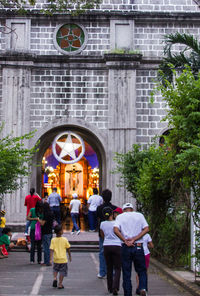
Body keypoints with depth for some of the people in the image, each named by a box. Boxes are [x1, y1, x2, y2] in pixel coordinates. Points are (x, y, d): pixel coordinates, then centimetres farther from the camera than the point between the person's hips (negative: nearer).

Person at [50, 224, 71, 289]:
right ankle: (60, 284, 9)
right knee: (62, 272, 9)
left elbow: (51, 250, -11)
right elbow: (68, 248, 2)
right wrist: (70, 256, 17)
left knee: (55, 269, 25)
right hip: (63, 259, -2)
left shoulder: (53, 240, -6)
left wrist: (51, 259, -9)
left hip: (56, 259, 2)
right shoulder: (64, 239, -8)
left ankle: (55, 278, 4)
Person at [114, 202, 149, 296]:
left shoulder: (120, 216, 6)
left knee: (126, 273, 7)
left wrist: (125, 241, -10)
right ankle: (143, 288, -13)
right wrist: (134, 239, -8)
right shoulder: (139, 215, 9)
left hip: (126, 247, 0)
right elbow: (146, 229, -4)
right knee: (141, 270, 11)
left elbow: (116, 230, -12)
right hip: (138, 246, 0)